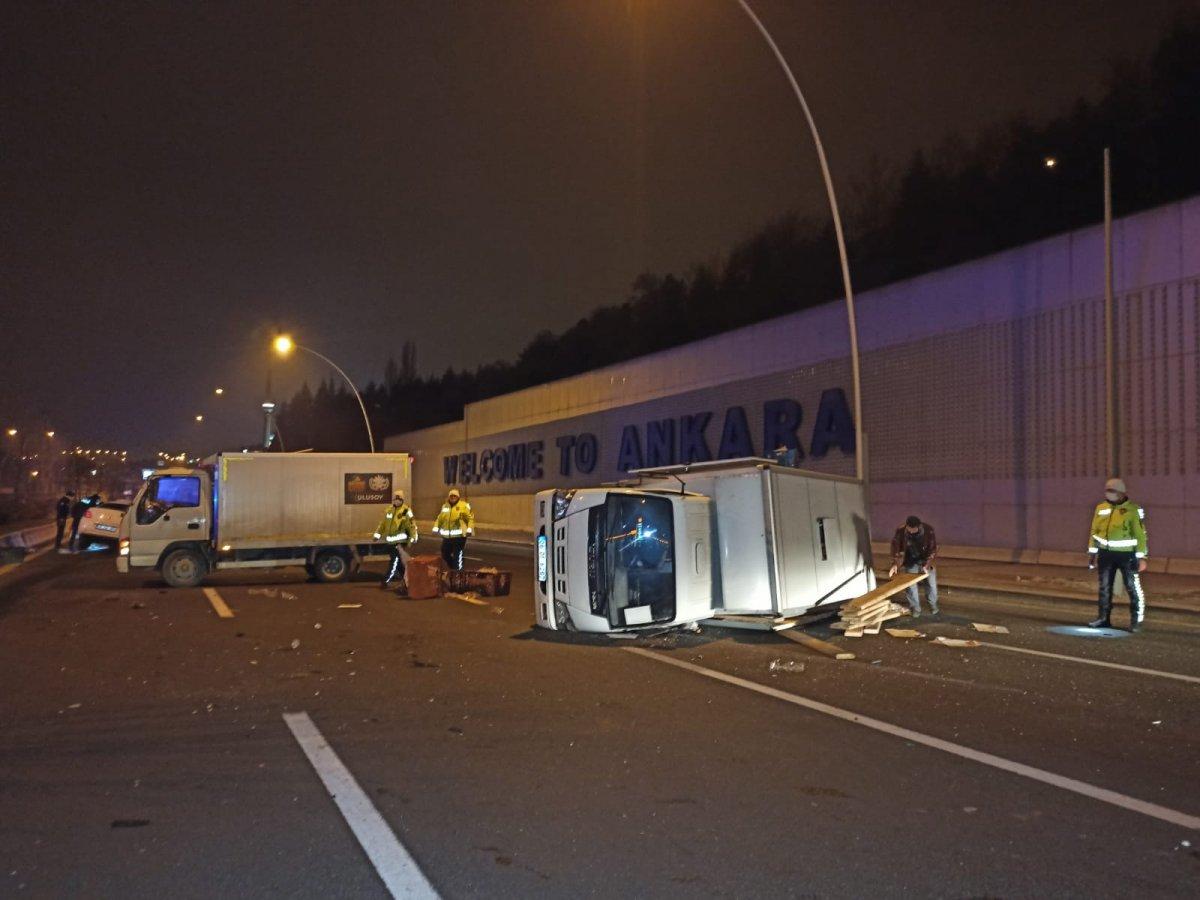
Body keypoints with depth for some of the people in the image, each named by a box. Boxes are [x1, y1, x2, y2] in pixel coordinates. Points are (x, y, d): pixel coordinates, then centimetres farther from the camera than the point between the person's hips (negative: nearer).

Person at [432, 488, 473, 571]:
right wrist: (436, 528, 9)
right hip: (447, 536, 6)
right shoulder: (445, 506, 13)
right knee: (445, 554, 13)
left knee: (457, 555, -5)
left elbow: (470, 518, -8)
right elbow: (440, 519, 20)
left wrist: (469, 530, -19)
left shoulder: (464, 506, -5)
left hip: (459, 536, -6)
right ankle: (453, 567, 35)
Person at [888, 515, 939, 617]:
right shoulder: (900, 531, -25)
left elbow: (933, 548, -19)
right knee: (911, 584, 3)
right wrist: (895, 564, -25)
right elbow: (896, 547, -14)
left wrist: (928, 564, -27)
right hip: (911, 561, 1)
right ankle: (915, 608, 20)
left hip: (926, 560, -1)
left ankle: (933, 604, 30)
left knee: (931, 582, 7)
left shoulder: (928, 530, -28)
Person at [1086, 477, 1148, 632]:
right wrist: (1092, 553, 12)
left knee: (1133, 587, -1)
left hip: (1126, 554, -5)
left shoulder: (1133, 510, -9)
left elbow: (1140, 535, -9)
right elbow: (1095, 531, 13)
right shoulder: (1101, 508, 6)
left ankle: (1136, 621, 7)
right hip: (1106, 554, 5)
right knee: (1104, 587, 10)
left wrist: (1141, 558, -12)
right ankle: (1103, 618, 19)